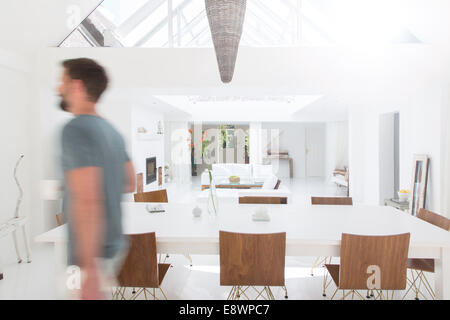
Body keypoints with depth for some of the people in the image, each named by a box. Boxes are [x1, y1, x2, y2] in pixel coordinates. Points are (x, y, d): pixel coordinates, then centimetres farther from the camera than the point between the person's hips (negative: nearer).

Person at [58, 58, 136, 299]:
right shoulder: (111, 130, 8)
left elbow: (87, 201, -26)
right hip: (115, 244, 8)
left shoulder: (75, 129, -18)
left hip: (91, 252, -8)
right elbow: (130, 184, 15)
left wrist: (89, 269, -24)